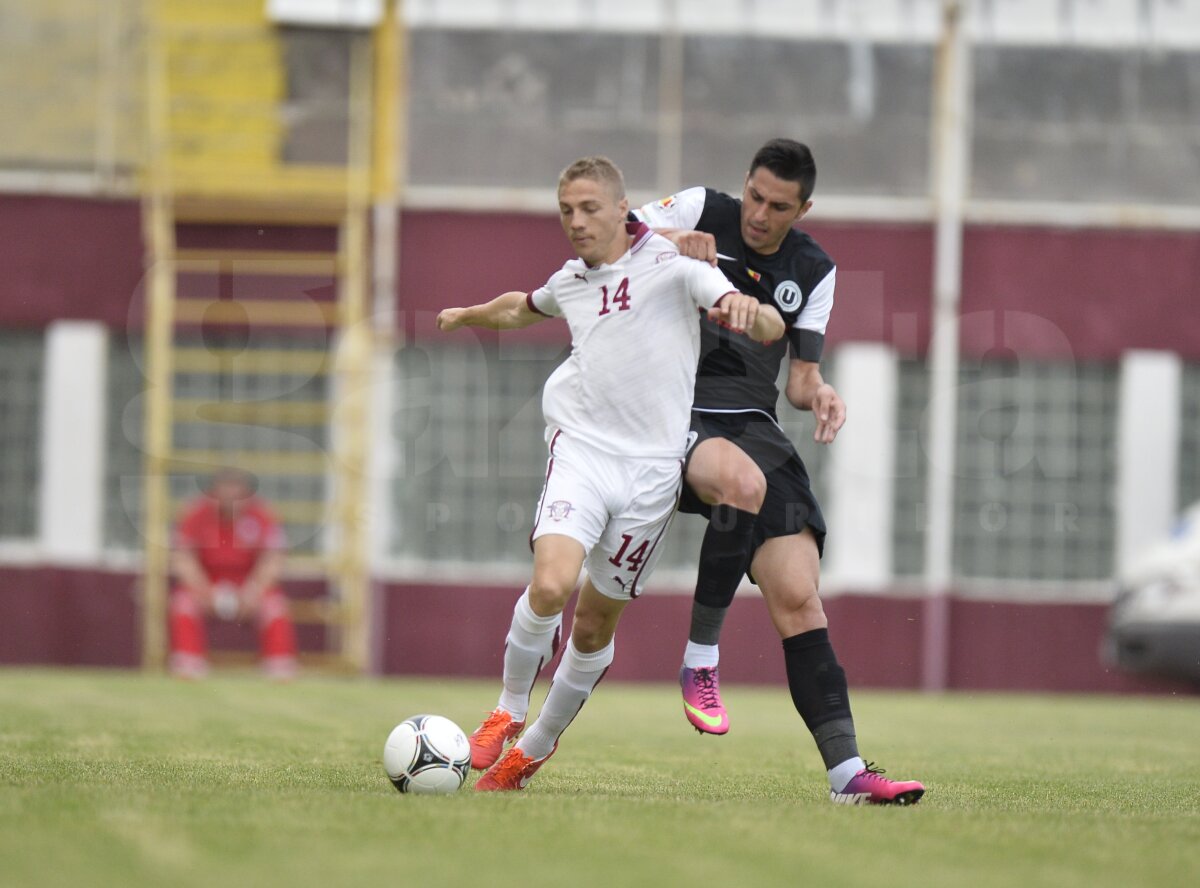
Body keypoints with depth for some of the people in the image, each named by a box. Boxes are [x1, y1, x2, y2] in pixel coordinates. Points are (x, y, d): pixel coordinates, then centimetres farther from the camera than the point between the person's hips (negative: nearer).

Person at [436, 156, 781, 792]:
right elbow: (522, 308, 42)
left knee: (596, 623, 5)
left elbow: (772, 331, -8)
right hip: (581, 448, 2)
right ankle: (509, 713, -1)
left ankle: (535, 749, 24)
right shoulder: (570, 281, 16)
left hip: (652, 465, -2)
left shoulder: (671, 265, 1)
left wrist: (746, 310, -31)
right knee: (550, 586, -23)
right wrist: (464, 316, 59)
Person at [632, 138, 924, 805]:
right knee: (743, 482, -39)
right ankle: (701, 659, -23)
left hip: (753, 421, 4)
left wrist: (818, 393, -10)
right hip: (674, 416, -4)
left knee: (799, 598, -9)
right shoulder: (701, 211, 1)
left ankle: (848, 771, -12)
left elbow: (799, 377, 13)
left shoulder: (814, 271, 11)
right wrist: (672, 243, -16)